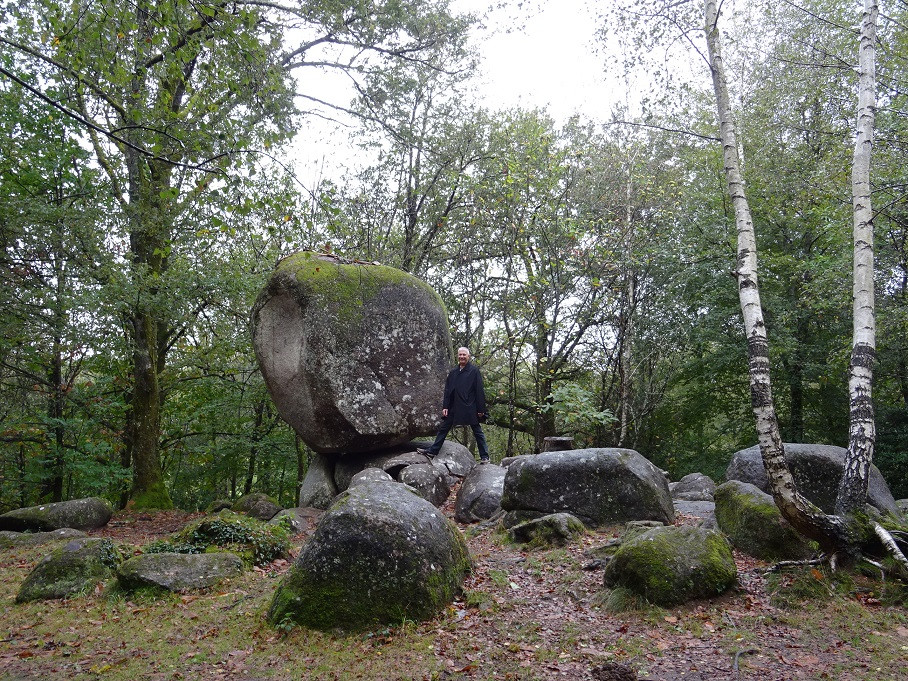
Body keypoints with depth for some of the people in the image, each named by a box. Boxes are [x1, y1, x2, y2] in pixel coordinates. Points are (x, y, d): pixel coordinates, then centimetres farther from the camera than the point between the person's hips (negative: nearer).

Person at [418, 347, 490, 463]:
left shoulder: (474, 371, -3)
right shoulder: (453, 372, 11)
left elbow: (479, 391, -6)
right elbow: (447, 390, 11)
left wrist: (480, 409, -10)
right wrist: (445, 407, 2)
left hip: (470, 408, -5)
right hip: (454, 407, 5)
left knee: (478, 432, 3)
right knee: (443, 428, 7)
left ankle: (484, 457, 10)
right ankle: (433, 451, 15)